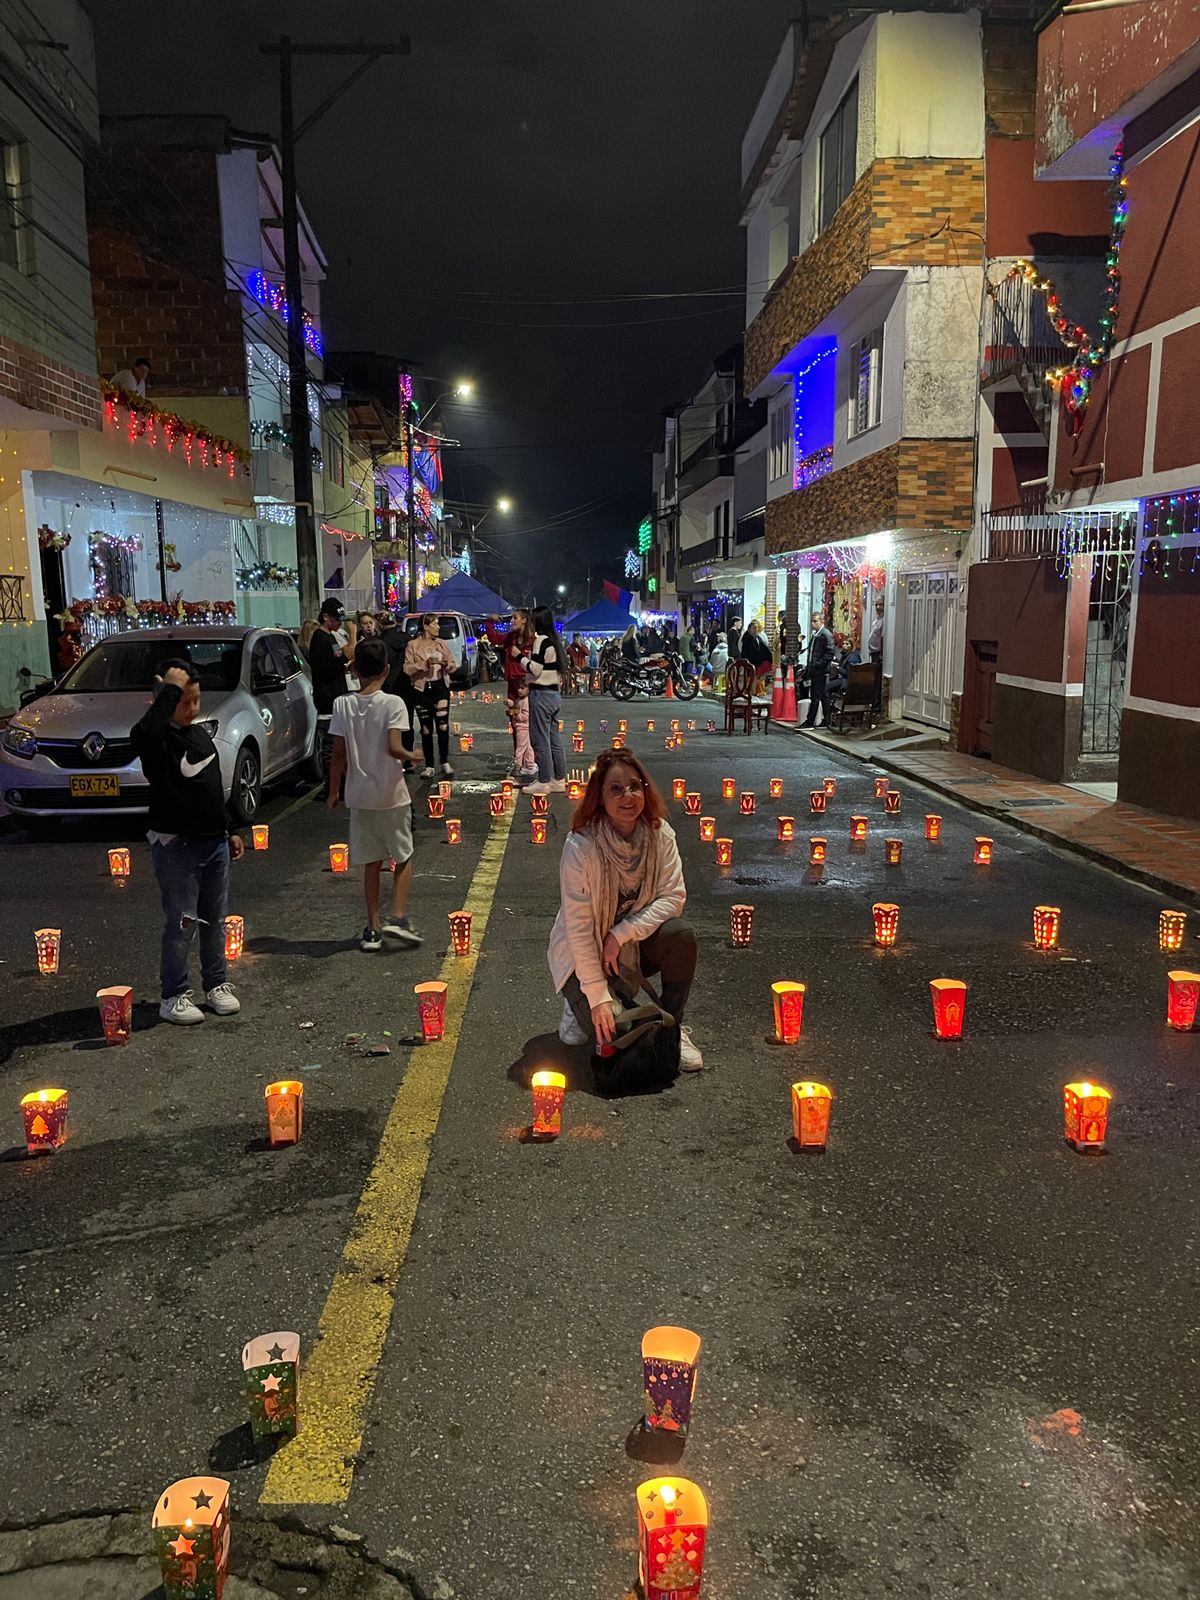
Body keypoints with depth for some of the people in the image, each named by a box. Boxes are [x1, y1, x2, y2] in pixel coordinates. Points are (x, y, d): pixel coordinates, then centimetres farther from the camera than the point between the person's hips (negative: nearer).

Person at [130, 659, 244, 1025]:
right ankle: (173, 996, 13)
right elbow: (140, 733, -40)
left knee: (216, 920, 14)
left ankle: (216, 984, 28)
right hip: (176, 846, -7)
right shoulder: (158, 738, -12)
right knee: (181, 924, 0)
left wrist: (230, 830, 21)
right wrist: (171, 690, -31)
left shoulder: (201, 733, 11)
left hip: (214, 842, 7)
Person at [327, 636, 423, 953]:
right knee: (403, 858, 14)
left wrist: (334, 791, 7)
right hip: (392, 795, -3)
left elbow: (338, 754, -3)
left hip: (359, 796, 3)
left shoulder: (342, 704, -4)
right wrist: (412, 757, -1)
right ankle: (397, 917, 3)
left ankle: (373, 927, 15)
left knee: (371, 862, 13)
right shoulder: (393, 703, -13)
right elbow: (394, 748, -22)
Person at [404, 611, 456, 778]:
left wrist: (446, 664, -11)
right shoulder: (413, 645, -2)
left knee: (443, 726, -6)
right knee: (426, 729, 5)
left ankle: (445, 763, 5)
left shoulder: (441, 643, 8)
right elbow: (408, 668, -10)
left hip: (441, 687, 2)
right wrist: (425, 664, -23)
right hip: (422, 689, -2)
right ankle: (429, 766, 13)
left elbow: (452, 665, 11)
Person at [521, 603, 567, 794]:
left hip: (541, 694, -9)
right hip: (554, 693, 9)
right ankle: (559, 780, 16)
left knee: (541, 741, -3)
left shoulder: (541, 641, -13)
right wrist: (530, 655, 16)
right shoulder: (554, 641, 13)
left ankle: (544, 783, 0)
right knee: (554, 740, 12)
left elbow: (535, 670, -17)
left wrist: (520, 657, -6)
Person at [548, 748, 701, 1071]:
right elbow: (578, 928, -23)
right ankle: (580, 1003, 14)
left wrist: (621, 935, -25)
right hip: (585, 955, -4)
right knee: (610, 1029, -24)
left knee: (682, 936, -26)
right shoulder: (581, 847, -25)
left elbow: (673, 896, -14)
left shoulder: (660, 833, -12)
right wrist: (598, 998, -24)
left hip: (636, 942, 4)